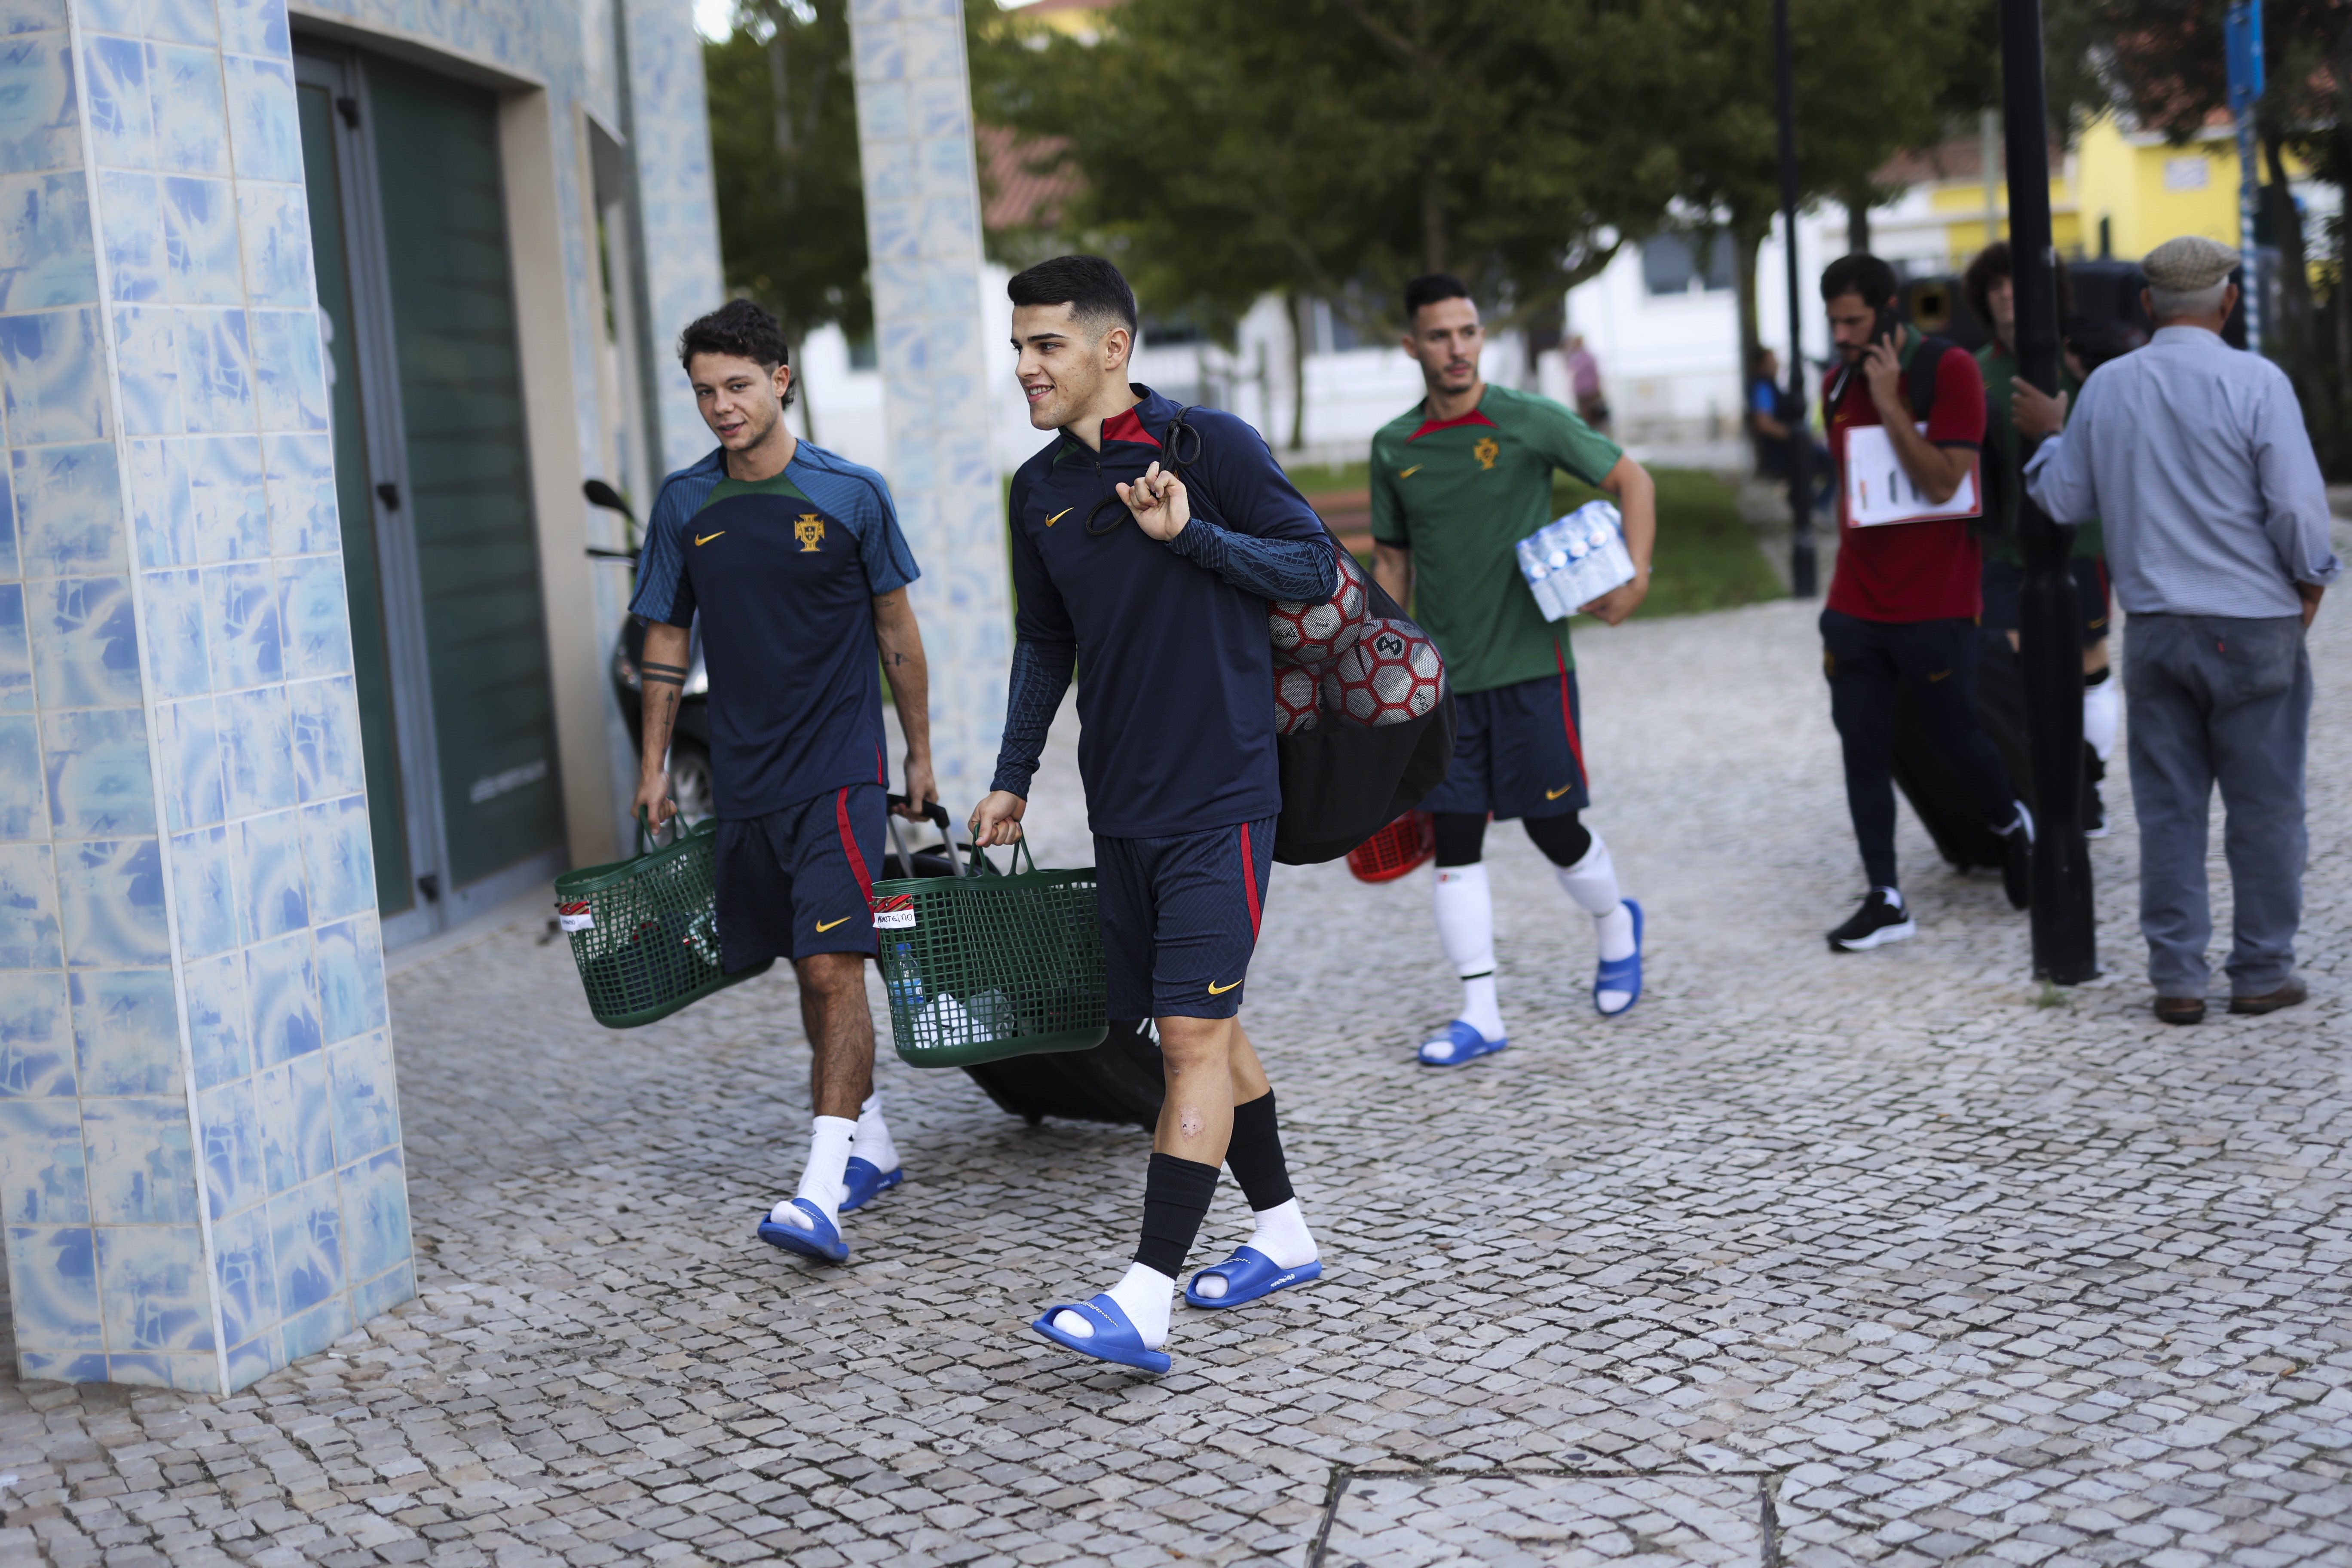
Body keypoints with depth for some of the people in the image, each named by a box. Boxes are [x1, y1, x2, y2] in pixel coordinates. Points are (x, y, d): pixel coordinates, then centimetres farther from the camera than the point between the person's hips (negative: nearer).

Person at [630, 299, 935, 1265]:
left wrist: (920, 753, 7)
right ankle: (871, 1142, 29)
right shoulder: (685, 504, 5)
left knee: (833, 970, -13)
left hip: (839, 770, -4)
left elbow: (896, 628, 4)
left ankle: (822, 1190, -16)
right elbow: (667, 638, 12)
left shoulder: (851, 495, -4)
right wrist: (654, 764, 11)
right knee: (811, 973, 12)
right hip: (743, 778, 4)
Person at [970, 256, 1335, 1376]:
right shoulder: (1040, 490, 9)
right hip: (1121, 803, 7)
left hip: (1220, 796, -7)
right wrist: (1013, 776, 17)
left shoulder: (1209, 444, -8)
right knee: (1198, 1025, 13)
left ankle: (1146, 1300, -16)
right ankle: (1285, 1235, 29)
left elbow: (1316, 567, -7)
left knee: (1195, 1034, -11)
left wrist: (1190, 535, -18)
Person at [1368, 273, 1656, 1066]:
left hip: (1530, 662, -3)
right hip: (1443, 675, 3)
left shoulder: (1530, 421, -5)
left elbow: (1632, 478, 2)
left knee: (1551, 826, 2)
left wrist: (1635, 572, -12)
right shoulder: (1393, 448, 6)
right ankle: (1480, 1014, 6)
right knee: (1454, 840, 0)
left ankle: (1617, 925, 34)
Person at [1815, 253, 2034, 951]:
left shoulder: (1951, 371, -10)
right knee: (1863, 751, 1)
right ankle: (1885, 900, 6)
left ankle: (2013, 826, 37)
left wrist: (1890, 403, -22)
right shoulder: (1839, 383, 8)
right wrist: (1850, 572, 15)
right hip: (1855, 606, 5)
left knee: (1956, 737, 7)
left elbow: (1944, 482, -19)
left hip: (1934, 606, -5)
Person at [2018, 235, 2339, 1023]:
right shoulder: (2255, 381, -11)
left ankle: (2176, 978, 9)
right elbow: (2298, 504, -13)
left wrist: (2049, 434, 25)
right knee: (2263, 804, 7)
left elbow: (2066, 500, 9)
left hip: (2155, 626, 4)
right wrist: (2310, 581, 4)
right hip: (2253, 625, -4)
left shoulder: (2106, 387, 2)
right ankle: (2261, 972, 12)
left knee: (2168, 806, 8)